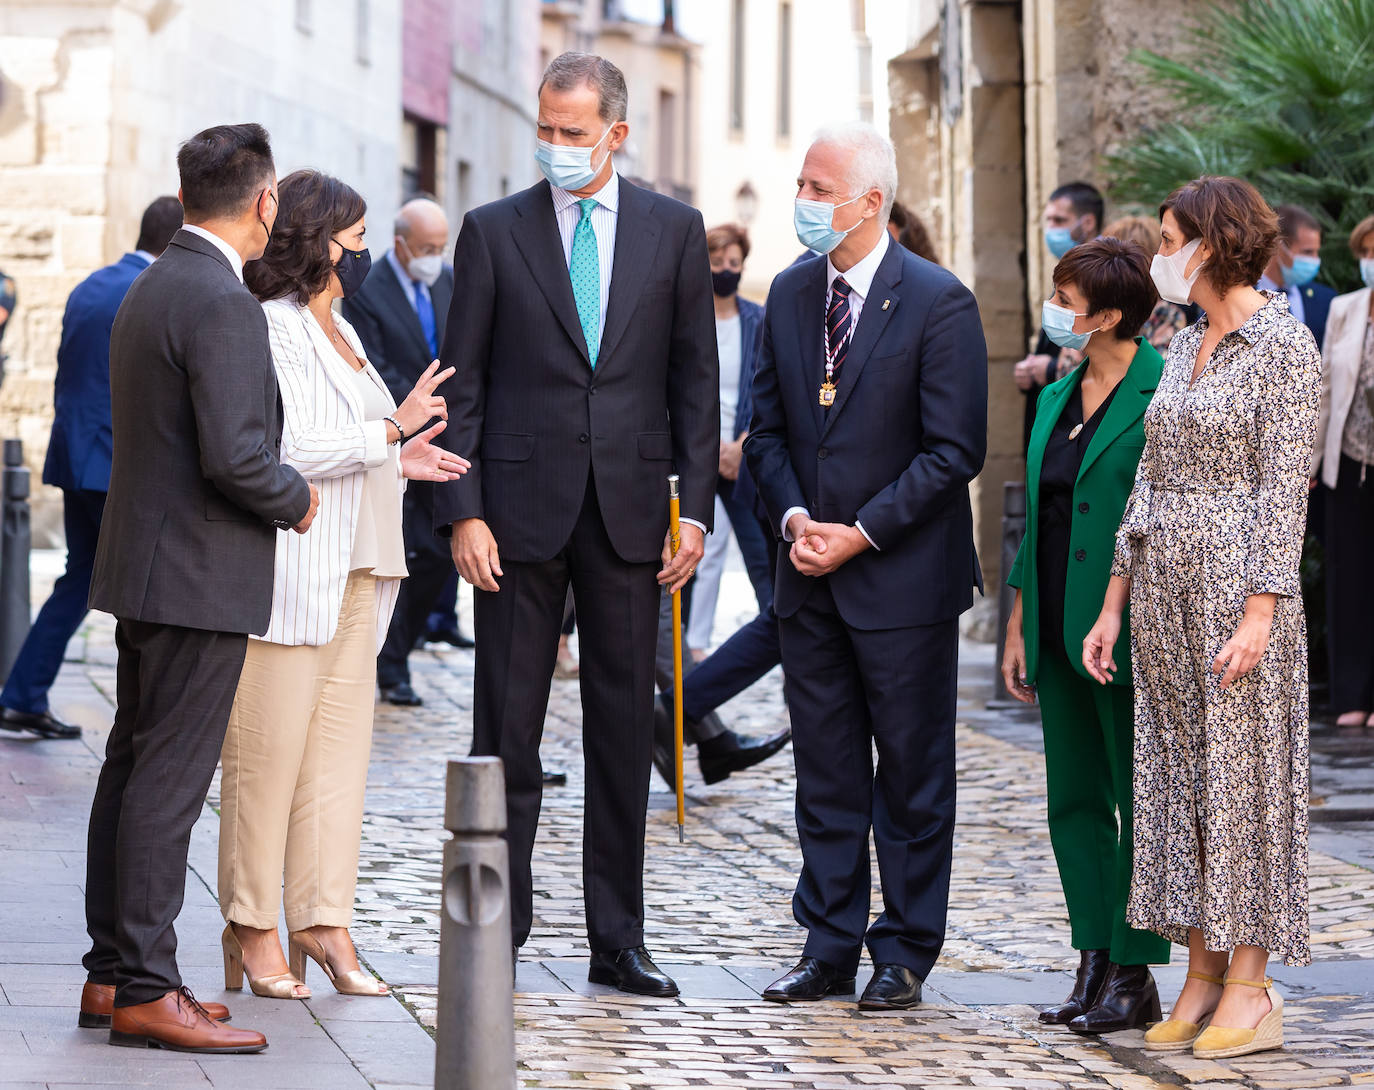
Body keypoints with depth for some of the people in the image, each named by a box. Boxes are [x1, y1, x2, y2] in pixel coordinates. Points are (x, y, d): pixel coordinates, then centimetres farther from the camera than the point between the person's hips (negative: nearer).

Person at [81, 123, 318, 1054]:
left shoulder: (152, 288, 13)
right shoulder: (223, 305, -18)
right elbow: (233, 453, -26)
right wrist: (298, 500, -6)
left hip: (145, 569, 10)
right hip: (199, 579, -10)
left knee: (134, 770, 12)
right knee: (168, 783, -7)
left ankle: (112, 974, 18)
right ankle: (145, 989, -4)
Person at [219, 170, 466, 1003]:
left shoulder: (339, 330, 21)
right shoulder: (272, 328, -10)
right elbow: (288, 449, -19)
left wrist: (398, 462, 12)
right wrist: (392, 431, -14)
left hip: (356, 572, 9)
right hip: (291, 570, -9)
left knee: (341, 746, 6)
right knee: (269, 750, -4)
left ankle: (323, 922, 8)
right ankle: (253, 927, 3)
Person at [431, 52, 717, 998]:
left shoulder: (674, 231, 6)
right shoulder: (494, 232, 2)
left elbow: (696, 378, 7)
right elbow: (463, 382, 1)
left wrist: (695, 508, 0)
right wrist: (463, 512, -7)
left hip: (630, 510, 1)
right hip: (522, 507, -1)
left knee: (625, 728, 6)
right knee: (507, 730, 1)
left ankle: (618, 943, 14)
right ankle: (496, 936, 7)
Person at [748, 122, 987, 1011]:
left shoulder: (938, 303, -11)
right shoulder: (790, 294, 8)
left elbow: (954, 452, -13)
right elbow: (768, 428, 12)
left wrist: (863, 533, -15)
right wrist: (793, 516, -5)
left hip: (902, 576, -5)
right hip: (811, 575, 5)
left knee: (912, 773, 4)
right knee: (824, 770, 10)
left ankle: (905, 954, 12)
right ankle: (830, 947, 17)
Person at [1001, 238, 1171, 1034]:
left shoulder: (1164, 393, -11)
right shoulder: (1056, 399, 13)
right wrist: (1020, 622, 13)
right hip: (1060, 630, 8)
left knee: (1142, 802, 1)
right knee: (1075, 801, 10)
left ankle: (1135, 975, 7)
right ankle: (1097, 964, 17)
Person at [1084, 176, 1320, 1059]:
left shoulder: (1284, 347, -9)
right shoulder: (1186, 348, 14)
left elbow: (1284, 491, -14)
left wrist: (1259, 614, -20)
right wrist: (1114, 604, 14)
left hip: (1237, 586, -8)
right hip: (1164, 587, 8)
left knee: (1242, 776, -4)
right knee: (1176, 777, 7)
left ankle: (1251, 990, 1)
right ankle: (1202, 979, 13)